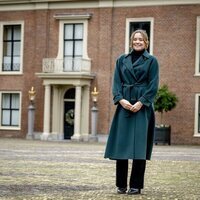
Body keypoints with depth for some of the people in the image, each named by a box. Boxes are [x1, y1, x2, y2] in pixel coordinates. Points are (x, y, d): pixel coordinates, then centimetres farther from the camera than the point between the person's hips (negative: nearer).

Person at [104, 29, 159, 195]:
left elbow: (153, 86, -2)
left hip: (142, 106, -3)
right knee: (121, 143, 1)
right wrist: (121, 99, -10)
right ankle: (121, 184, 9)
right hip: (124, 105, 3)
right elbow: (116, 82, 7)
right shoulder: (122, 60, 14)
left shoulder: (151, 61, 5)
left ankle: (136, 185, 2)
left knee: (139, 146, -5)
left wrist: (140, 102, -14)